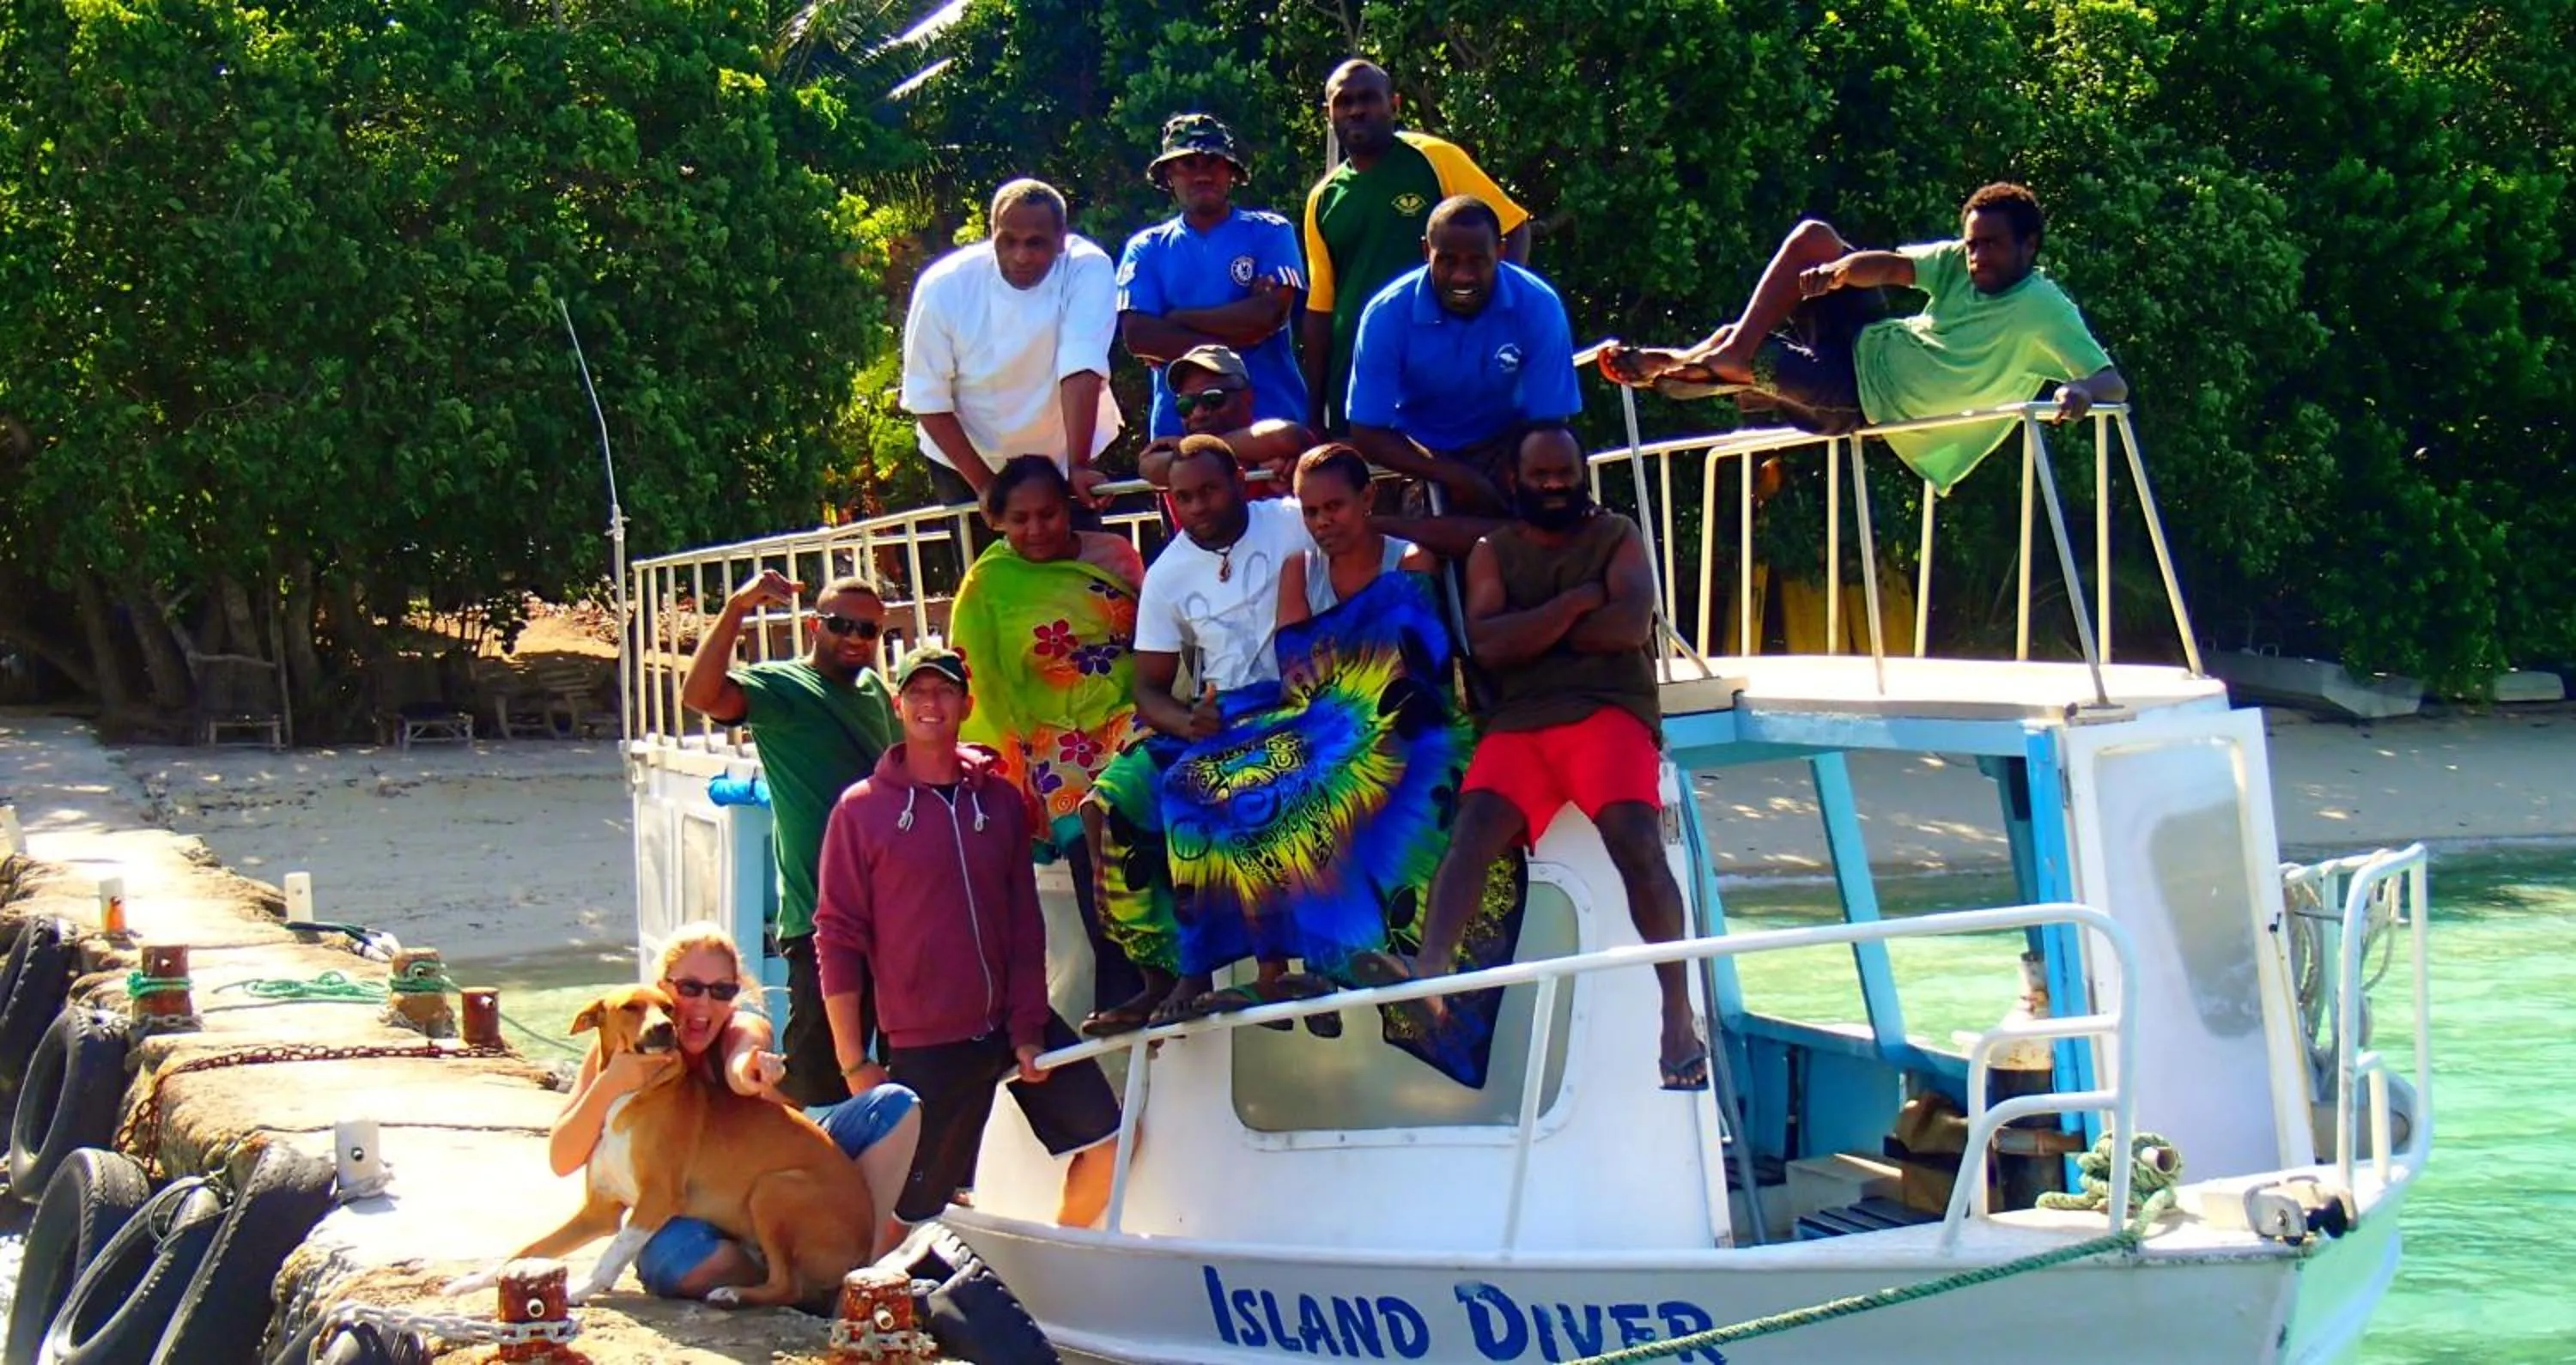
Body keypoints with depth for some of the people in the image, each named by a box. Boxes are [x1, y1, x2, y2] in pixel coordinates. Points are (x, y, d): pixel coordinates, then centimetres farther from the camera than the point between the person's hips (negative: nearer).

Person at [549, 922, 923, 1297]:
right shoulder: (625, 1046, -11)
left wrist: (751, 1072, -61)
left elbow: (739, 1070, -36)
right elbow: (561, 1161, -17)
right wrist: (610, 1086, -33)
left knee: (894, 1105, -11)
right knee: (686, 1258, -43)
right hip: (680, 1220, -3)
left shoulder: (743, 1029, -9)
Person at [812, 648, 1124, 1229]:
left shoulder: (1000, 799, 7)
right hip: (925, 1043, -4)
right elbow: (839, 937, -4)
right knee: (917, 1208, -2)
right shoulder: (862, 809, -3)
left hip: (1013, 1022, 4)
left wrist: (1028, 1026, -2)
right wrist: (855, 1063, -8)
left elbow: (1026, 922, 8)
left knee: (1109, 1142, -2)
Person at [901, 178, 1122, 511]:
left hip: (1063, 459, 0)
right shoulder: (943, 287, -19)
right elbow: (928, 400, -14)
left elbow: (1082, 373, -29)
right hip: (968, 463, 0)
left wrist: (1077, 467, -36)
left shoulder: (1089, 271, -20)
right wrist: (984, 485, -16)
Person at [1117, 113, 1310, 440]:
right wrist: (1228, 345, -11)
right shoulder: (1147, 249, 10)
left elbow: (1271, 314, -8)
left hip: (1270, 420, -1)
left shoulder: (1270, 233, 6)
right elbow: (1137, 335, -3)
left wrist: (1177, 320, -5)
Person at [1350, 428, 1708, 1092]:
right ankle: (1431, 966, -47)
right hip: (1519, 721, 2)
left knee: (1633, 834, -26)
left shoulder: (1616, 536, 14)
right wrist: (1575, 603, -4)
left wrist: (1532, 633, 1)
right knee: (1473, 824, -26)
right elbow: (1488, 643, 0)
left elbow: (1630, 625, -4)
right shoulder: (1493, 553, 17)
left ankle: (1678, 1012, -28)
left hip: (1608, 712, -2)